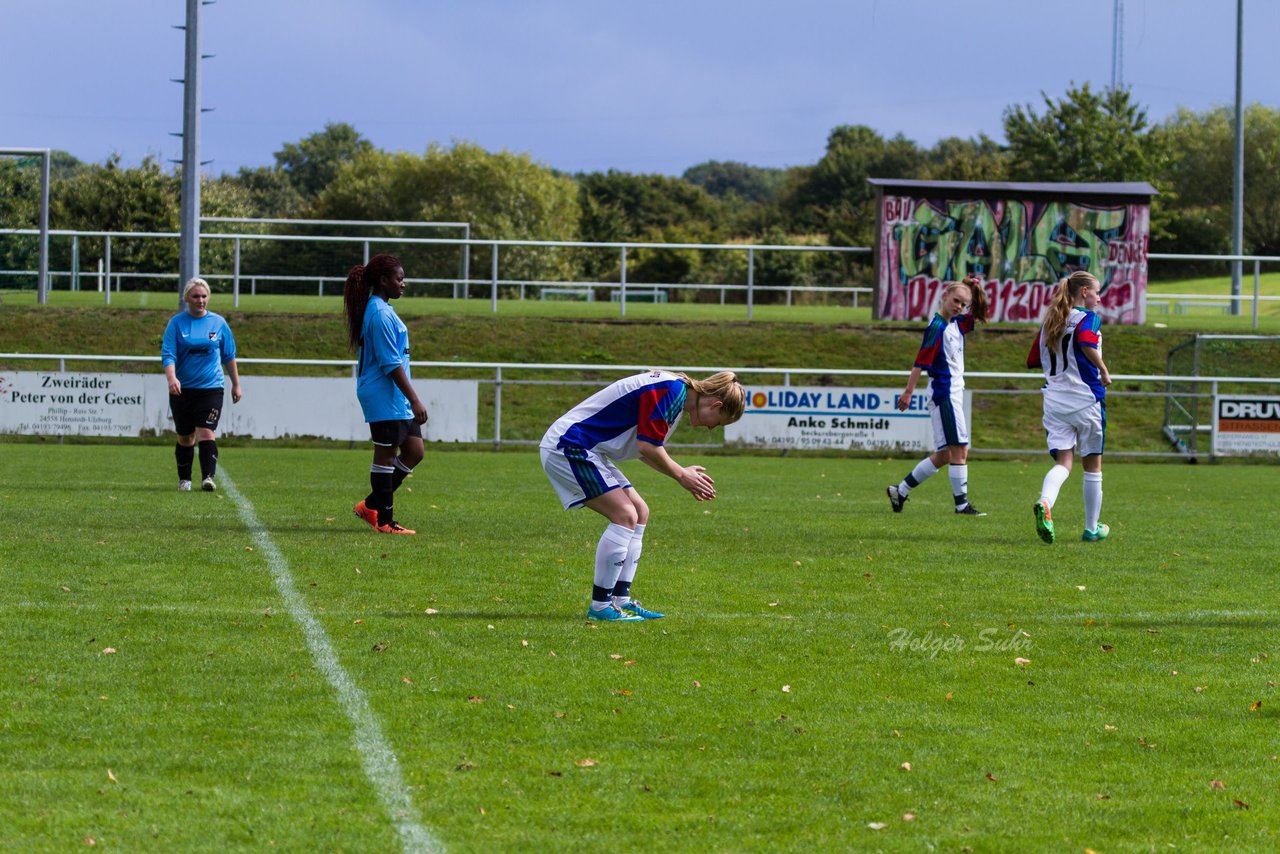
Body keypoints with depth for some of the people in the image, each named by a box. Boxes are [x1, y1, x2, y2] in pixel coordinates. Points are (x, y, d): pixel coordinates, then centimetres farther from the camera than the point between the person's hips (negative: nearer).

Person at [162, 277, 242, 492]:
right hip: (182, 389, 1)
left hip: (211, 388, -1)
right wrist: (171, 378, -26)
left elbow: (229, 356, 14)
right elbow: (168, 354, -9)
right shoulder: (177, 323, -1)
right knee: (185, 437, 9)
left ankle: (208, 477, -23)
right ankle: (184, 479, 23)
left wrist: (236, 384, 16)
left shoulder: (218, 323, 4)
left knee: (206, 432, -16)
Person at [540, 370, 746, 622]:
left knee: (640, 513, 10)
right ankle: (600, 606, -12)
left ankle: (621, 599, 11)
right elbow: (647, 446, -22)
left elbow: (644, 447, 21)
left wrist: (682, 472, 16)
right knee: (625, 515, -15)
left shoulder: (673, 390, 14)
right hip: (567, 448, -11)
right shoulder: (671, 390, -19)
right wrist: (681, 475, -9)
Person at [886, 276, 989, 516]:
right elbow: (921, 361, -18)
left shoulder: (956, 323, 12)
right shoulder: (937, 327, -13)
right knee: (959, 449, -9)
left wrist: (978, 291, 10)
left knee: (944, 455, 11)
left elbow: (978, 315, 28)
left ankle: (900, 490, 17)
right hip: (944, 393, -10)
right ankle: (962, 504, -6)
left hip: (954, 394, 10)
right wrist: (909, 392, -21)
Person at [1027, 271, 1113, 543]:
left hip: (1054, 400, 5)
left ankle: (1045, 503, -31)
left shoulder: (1048, 322, 12)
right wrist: (1104, 371, -17)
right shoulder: (1087, 318, -7)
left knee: (1063, 462, 0)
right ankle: (1092, 528, 18)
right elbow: (1087, 343, -29)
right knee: (1093, 465, 10)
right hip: (1086, 398, -5)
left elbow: (1032, 360, 18)